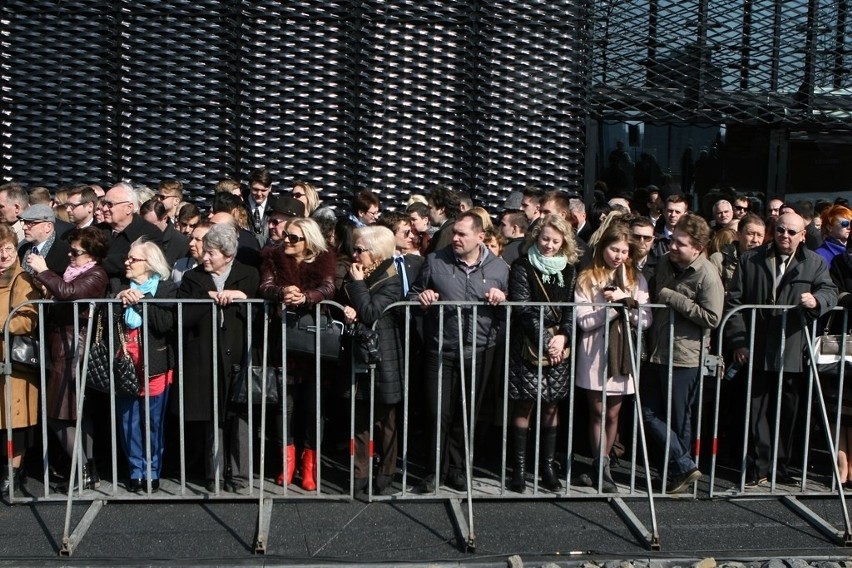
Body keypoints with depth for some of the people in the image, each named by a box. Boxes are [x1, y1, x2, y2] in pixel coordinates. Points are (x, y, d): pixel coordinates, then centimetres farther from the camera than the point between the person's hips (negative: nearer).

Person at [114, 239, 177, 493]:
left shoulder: (167, 289, -2)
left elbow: (165, 323, -15)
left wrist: (141, 302, -16)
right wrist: (120, 301, -16)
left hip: (155, 365, -3)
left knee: (154, 422, 5)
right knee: (128, 421, 6)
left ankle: (153, 470, 17)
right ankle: (136, 470, 19)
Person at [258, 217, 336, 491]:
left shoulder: (324, 260, 2)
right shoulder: (274, 258, 5)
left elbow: (327, 288, -15)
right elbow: (265, 287, -9)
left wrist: (304, 297, -34)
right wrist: (282, 292, -32)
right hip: (283, 341, 1)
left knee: (313, 401, 2)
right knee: (284, 399, 2)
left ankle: (310, 462, 14)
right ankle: (287, 458, 17)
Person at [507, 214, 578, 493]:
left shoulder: (569, 269, 9)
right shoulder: (522, 267, -3)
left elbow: (572, 307, 6)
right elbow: (523, 308, -9)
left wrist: (563, 337, -11)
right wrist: (544, 341, -14)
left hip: (559, 347, 3)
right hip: (528, 345, -3)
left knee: (551, 406, 8)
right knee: (524, 405, 0)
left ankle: (548, 465, 16)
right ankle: (519, 467, 8)